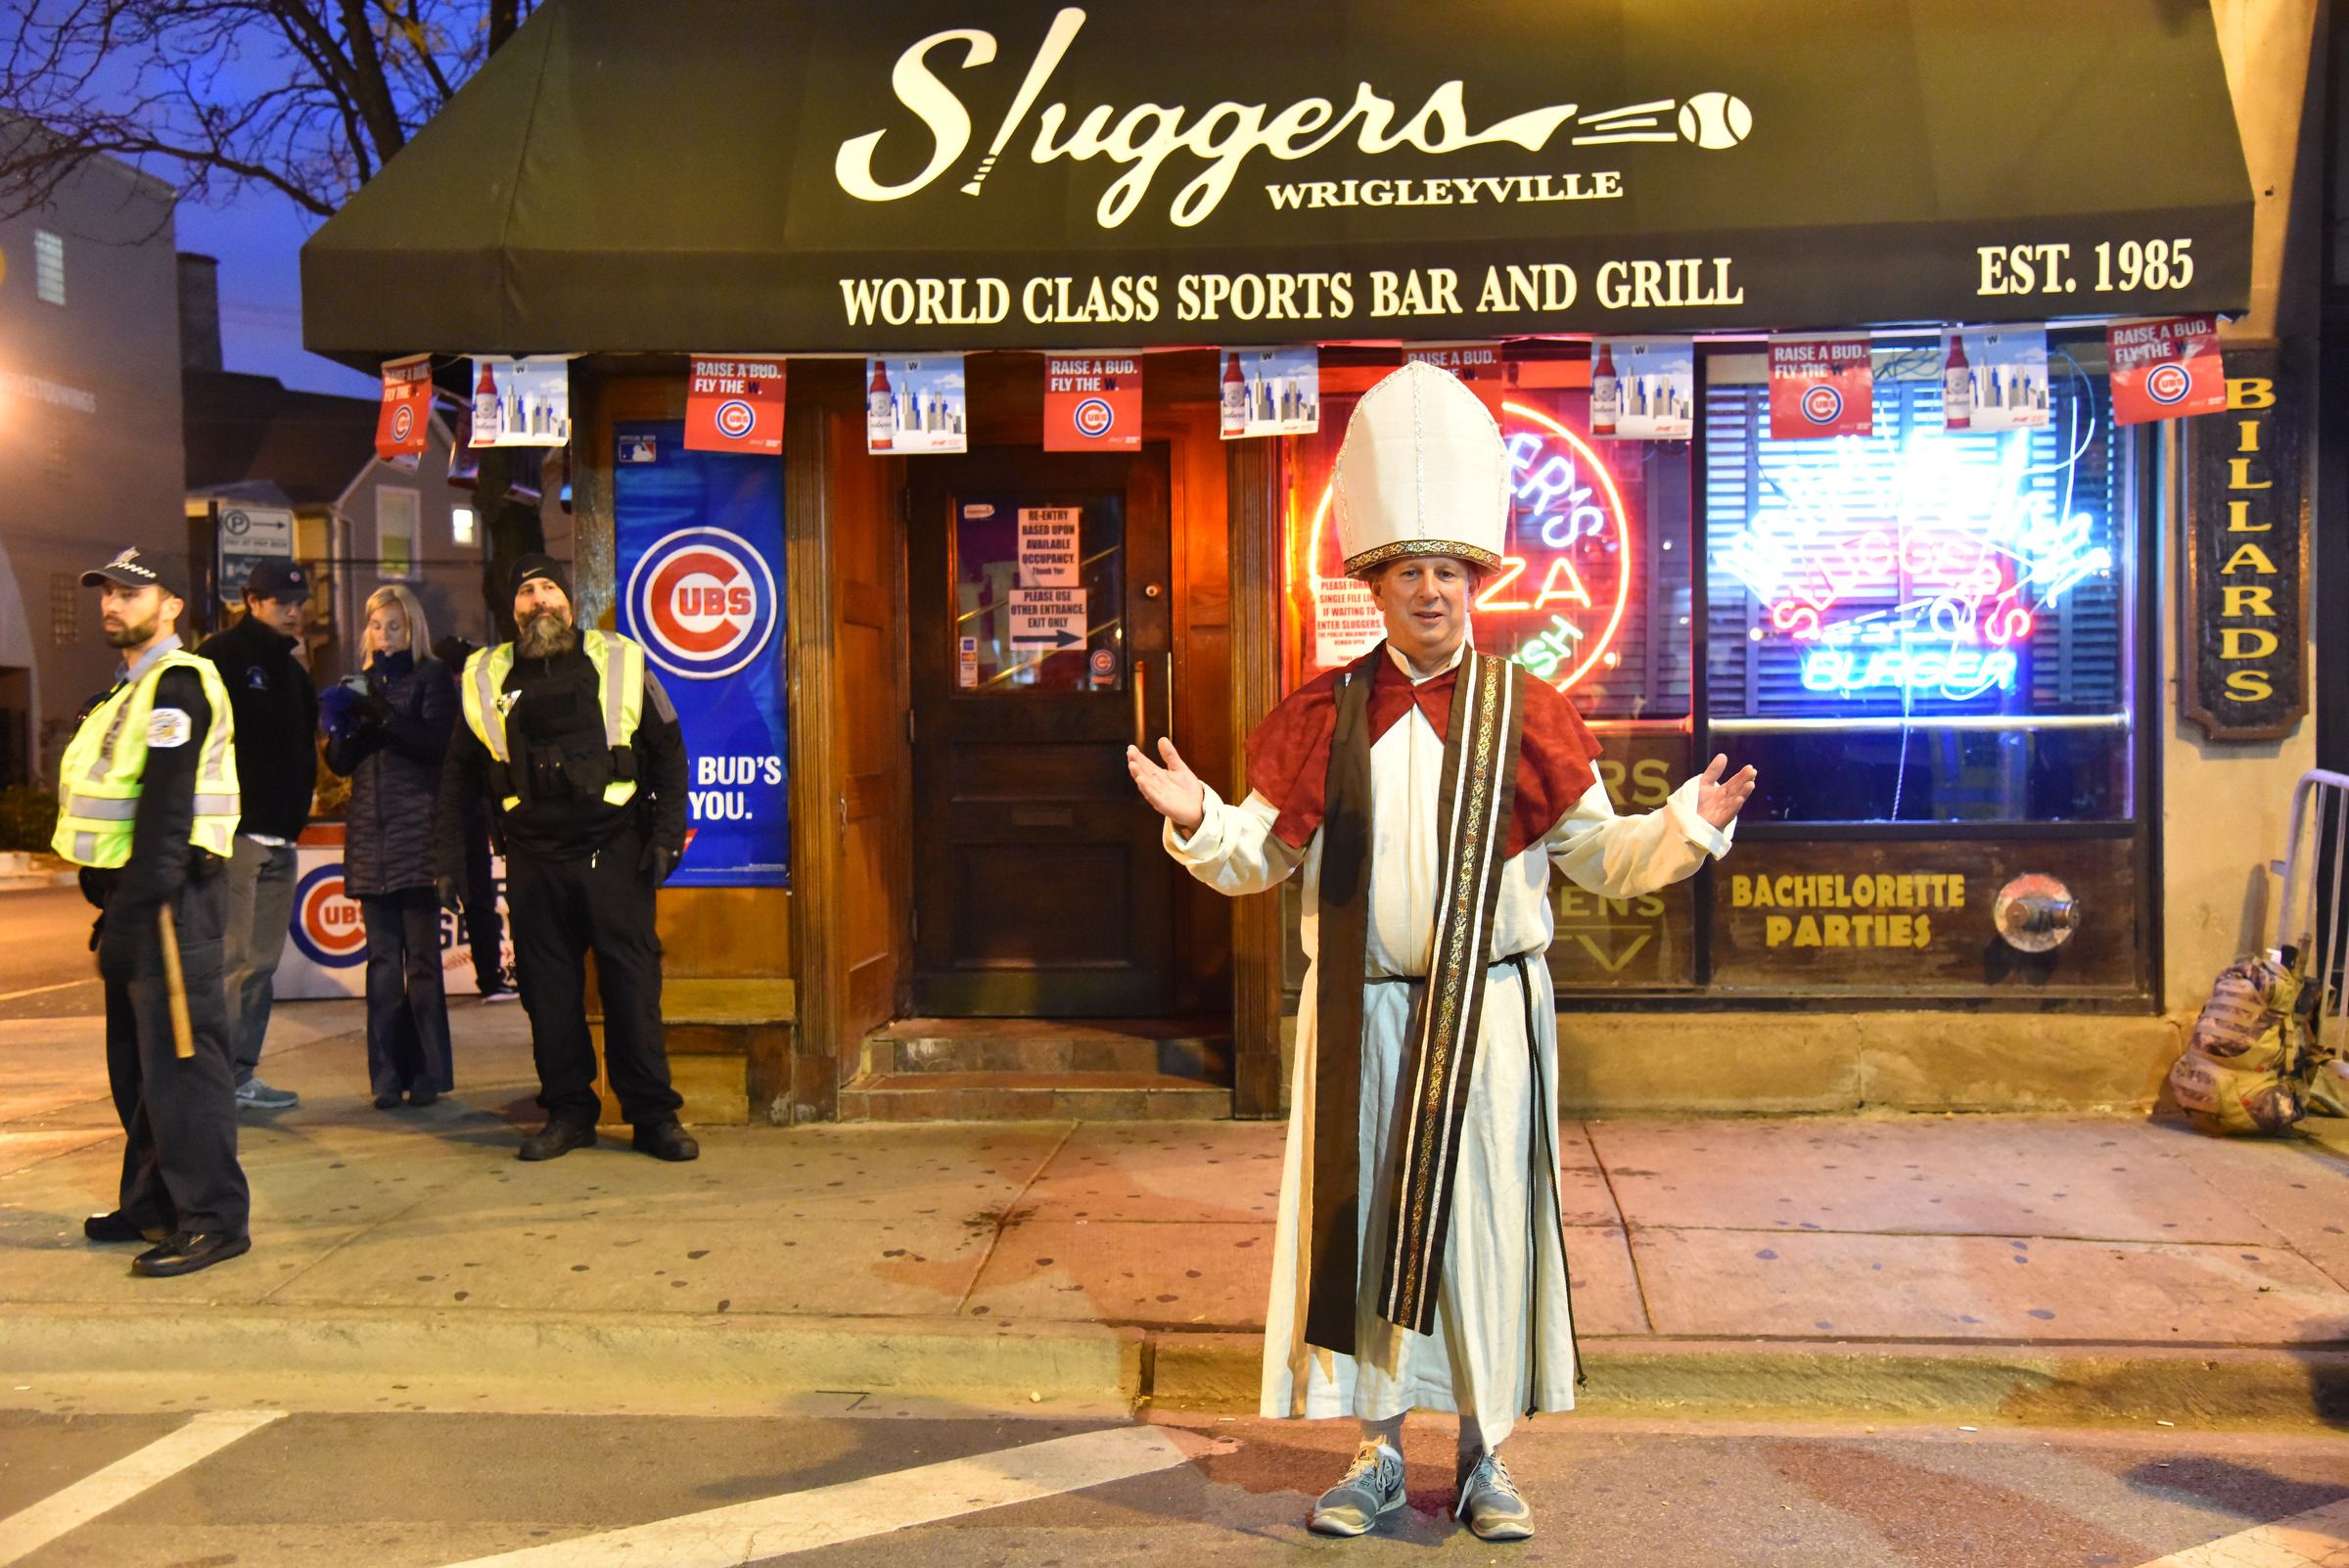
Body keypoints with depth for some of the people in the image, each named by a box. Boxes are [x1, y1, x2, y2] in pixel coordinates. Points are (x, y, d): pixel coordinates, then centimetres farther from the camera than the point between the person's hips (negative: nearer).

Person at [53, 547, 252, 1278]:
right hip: (131, 895, 11)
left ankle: (213, 1218, -3)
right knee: (136, 1059, 17)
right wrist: (116, 905, 15)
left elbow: (165, 806, -21)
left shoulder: (178, 686, -13)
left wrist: (143, 903, -24)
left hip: (169, 900, -11)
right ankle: (151, 1202, 28)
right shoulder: (132, 689, 20)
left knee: (180, 1058, -8)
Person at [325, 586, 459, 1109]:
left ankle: (427, 1072, 2)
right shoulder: (359, 684, 16)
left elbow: (437, 743, -9)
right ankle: (387, 1075, 7)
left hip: (418, 830, -4)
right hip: (370, 834, 5)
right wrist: (342, 728, -6)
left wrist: (384, 716, -18)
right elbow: (340, 764, 13)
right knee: (382, 959, 4)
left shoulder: (433, 678, 3)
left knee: (421, 957, -4)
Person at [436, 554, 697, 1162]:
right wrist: (450, 857, 10)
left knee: (633, 983, -2)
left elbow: (667, 750, 7)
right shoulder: (485, 678, 11)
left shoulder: (621, 663, 6)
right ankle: (568, 1112, 17)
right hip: (533, 861, 2)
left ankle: (654, 1116, 6)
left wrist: (667, 834, -2)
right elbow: (458, 773, 17)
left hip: (614, 854, -2)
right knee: (548, 991, 5)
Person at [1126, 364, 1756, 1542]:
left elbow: (1600, 856, 3)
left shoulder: (1526, 714, 1)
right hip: (1361, 1018, 1)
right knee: (1360, 1219, 7)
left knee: (1480, 1223, 6)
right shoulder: (1324, 714, 3)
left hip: (1486, 1015, -1)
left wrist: (1689, 825, -13)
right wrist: (1197, 821, -15)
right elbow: (1260, 855, 4)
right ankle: (1378, 1452, 23)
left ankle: (1484, 1455, 23)